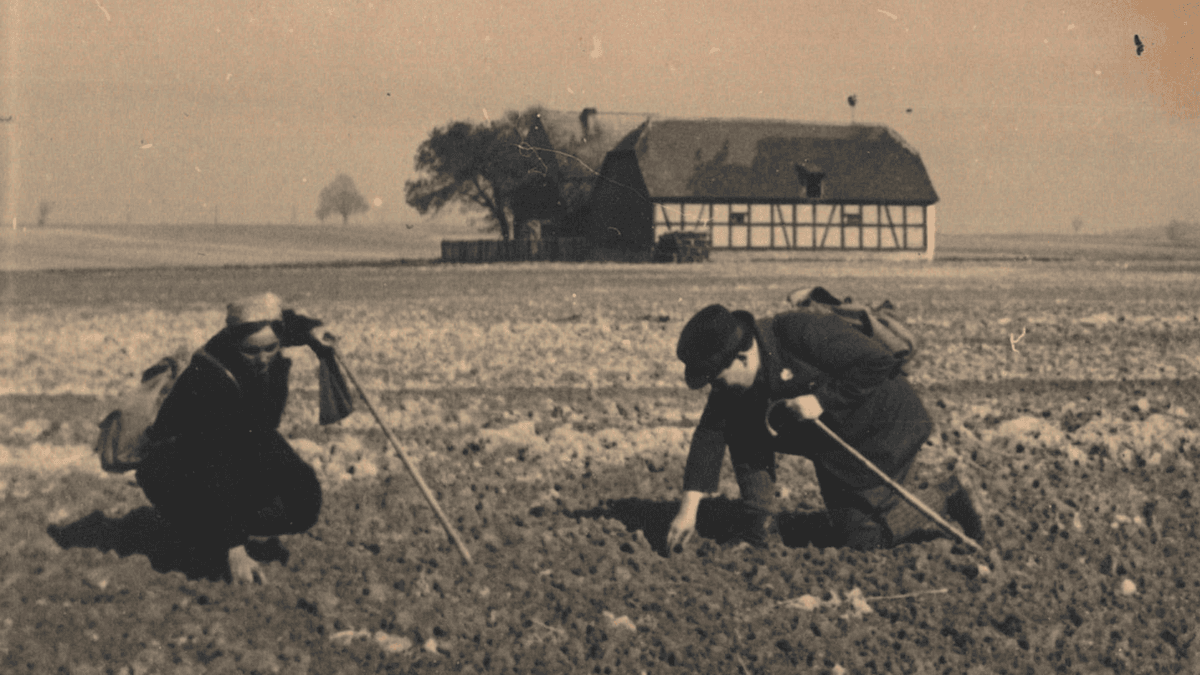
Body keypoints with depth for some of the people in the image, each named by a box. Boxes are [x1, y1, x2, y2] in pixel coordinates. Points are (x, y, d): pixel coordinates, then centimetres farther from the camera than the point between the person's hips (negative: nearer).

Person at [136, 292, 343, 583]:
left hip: (250, 442, 6)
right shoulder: (209, 378, -40)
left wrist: (310, 329, -12)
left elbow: (288, 321, 10)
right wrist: (234, 547, -47)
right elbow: (213, 470, -43)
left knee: (303, 504, -16)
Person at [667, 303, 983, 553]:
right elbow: (710, 432, -8)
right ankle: (761, 523, 2)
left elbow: (880, 363, -31)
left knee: (858, 537, -8)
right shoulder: (735, 381, -9)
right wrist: (689, 507, -13)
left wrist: (822, 399, -34)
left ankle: (944, 498, 11)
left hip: (886, 427, -8)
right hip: (829, 434, 8)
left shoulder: (801, 333, -33)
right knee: (741, 428, -7)